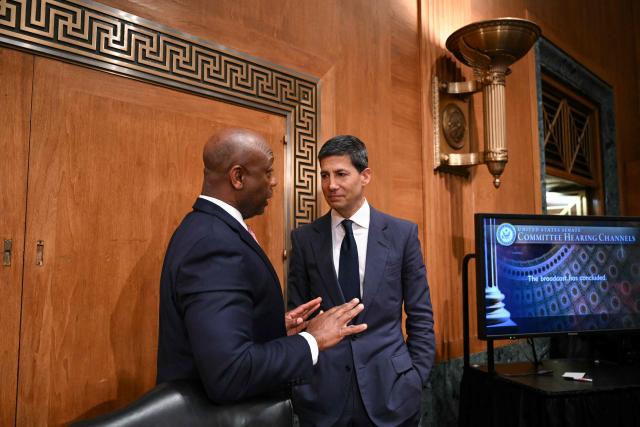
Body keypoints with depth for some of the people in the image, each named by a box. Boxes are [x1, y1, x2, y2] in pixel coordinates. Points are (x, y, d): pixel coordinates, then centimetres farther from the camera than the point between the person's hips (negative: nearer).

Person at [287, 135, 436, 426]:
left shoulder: (402, 233, -2)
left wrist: (417, 379, -2)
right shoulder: (304, 238, -1)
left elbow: (420, 316, 2)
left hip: (390, 389, 0)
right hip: (321, 392, 1)